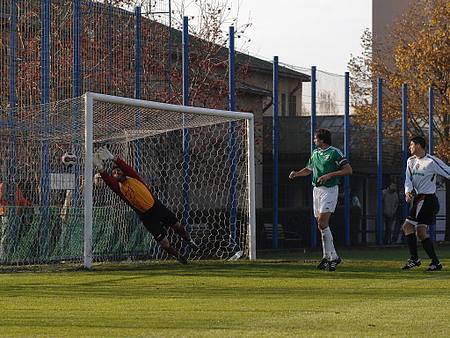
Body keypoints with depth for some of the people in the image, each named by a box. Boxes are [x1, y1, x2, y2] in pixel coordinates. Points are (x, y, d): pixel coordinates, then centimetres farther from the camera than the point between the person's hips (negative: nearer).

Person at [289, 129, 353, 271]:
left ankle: (332, 256, -14)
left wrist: (330, 175, -18)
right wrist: (296, 174, 11)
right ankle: (328, 256, 16)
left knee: (322, 223, -17)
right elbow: (308, 169, 30)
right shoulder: (315, 153, 15)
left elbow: (348, 170, -11)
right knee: (322, 224, 8)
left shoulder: (334, 152, -8)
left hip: (329, 189, -8)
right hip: (317, 189, 8)